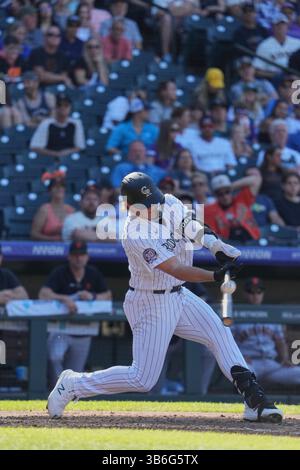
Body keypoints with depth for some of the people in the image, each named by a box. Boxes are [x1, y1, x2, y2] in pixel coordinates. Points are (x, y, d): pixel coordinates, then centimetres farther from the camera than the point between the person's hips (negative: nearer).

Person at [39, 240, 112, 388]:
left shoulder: (93, 274, 8)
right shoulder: (59, 273, -6)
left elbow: (108, 296, 9)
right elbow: (43, 294, -19)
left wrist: (93, 296, -11)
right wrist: (64, 298, -34)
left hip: (84, 331, 4)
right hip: (61, 328, -4)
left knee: (75, 372, 6)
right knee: (55, 356, -32)